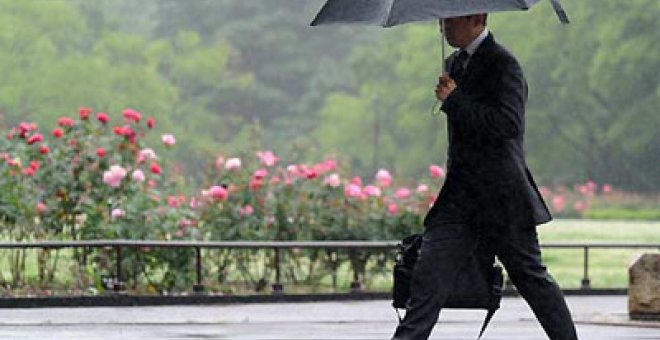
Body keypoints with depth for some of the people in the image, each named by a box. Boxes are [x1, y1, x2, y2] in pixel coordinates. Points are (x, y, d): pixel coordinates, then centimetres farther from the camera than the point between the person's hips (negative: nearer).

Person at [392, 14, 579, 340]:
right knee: (428, 276, -4)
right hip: (459, 197, 7)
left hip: (501, 199, -7)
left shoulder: (503, 64, -12)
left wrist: (454, 100, -20)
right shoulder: (454, 63, 15)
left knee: (531, 278, 3)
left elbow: (509, 124, -24)